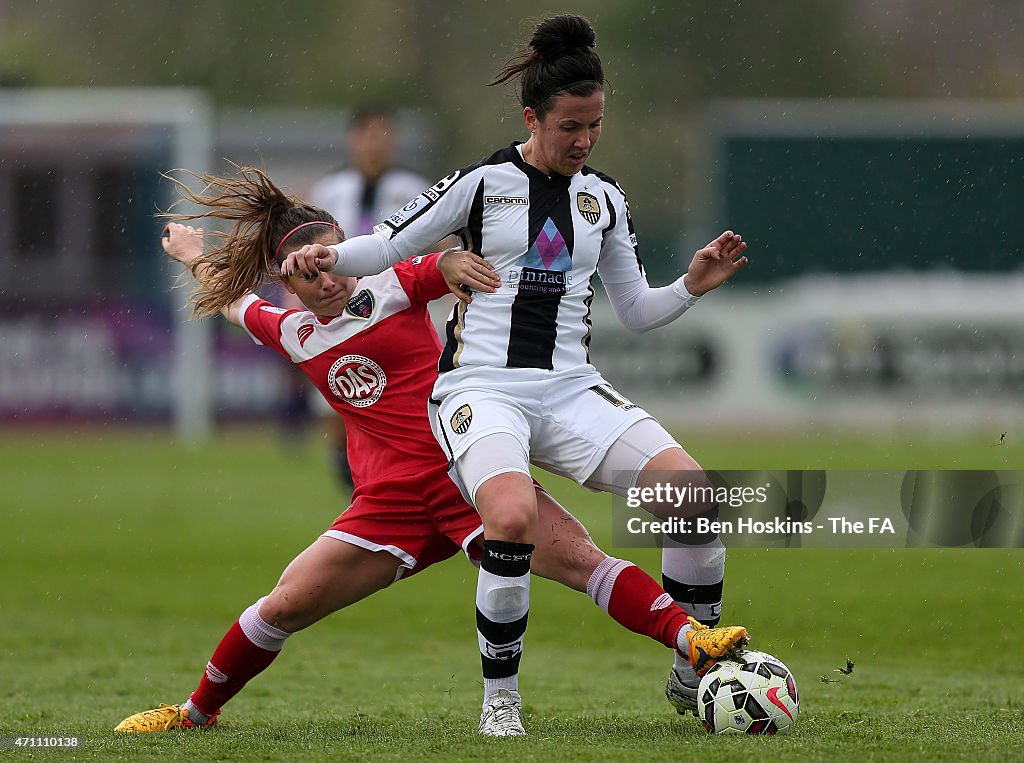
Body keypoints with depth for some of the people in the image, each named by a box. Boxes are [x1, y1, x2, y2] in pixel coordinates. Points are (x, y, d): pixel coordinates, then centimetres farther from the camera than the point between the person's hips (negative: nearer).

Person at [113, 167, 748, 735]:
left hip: (467, 471, -4)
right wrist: (194, 255, 49)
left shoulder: (393, 289, -1)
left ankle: (690, 637, -35)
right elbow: (234, 300, 34)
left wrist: (453, 262, -24)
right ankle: (196, 711, 23)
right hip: (392, 497, 4)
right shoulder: (291, 334, 13)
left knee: (577, 557, -24)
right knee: (287, 604, 1)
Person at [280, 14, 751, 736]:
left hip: (571, 391, 4)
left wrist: (693, 286, 2)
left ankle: (697, 675, 2)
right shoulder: (484, 181, 0)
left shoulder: (604, 198, 12)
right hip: (482, 387, -4)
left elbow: (636, 310, 19)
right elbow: (391, 246, 5)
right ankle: (499, 702, -16)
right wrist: (328, 255, -14)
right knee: (513, 517, -35)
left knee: (693, 491, -18)